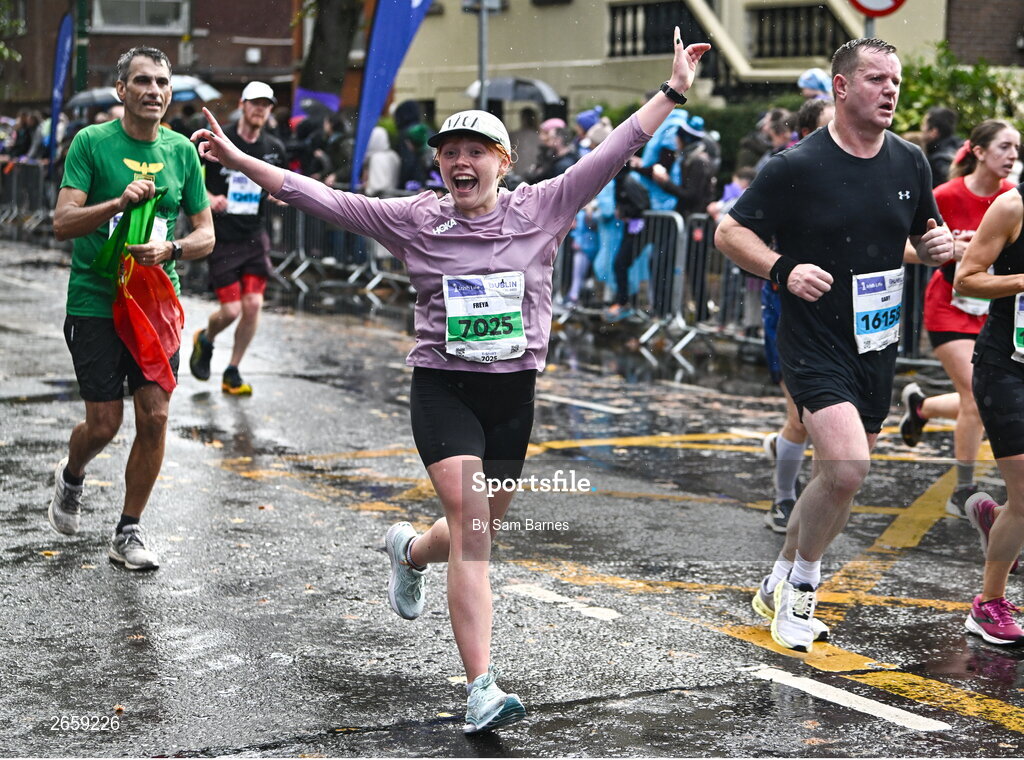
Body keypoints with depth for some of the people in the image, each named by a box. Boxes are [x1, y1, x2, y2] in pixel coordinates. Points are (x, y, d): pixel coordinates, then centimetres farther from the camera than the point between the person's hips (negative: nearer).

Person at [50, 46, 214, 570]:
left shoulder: (182, 150, 4)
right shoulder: (91, 143, -6)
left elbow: (205, 234, 7)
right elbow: (62, 223, -13)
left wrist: (172, 250, -15)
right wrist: (120, 202, -29)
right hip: (95, 303, -3)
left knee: (154, 418, -2)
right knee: (104, 423, -1)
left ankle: (128, 532, 14)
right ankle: (70, 477, 35)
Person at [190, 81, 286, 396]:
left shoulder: (274, 148, 3)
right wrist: (208, 197, -16)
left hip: (255, 238, 4)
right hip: (222, 237, -4)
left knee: (253, 305, -6)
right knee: (231, 309, -7)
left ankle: (232, 373, 12)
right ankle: (205, 340, 30)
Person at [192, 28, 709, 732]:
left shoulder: (541, 208, 0)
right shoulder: (414, 219, -1)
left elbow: (611, 154, -3)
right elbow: (322, 199, -2)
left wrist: (673, 92, -7)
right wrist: (239, 159, -5)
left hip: (514, 391, 2)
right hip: (443, 387, -2)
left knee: (478, 533, 15)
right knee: (472, 529, -16)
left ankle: (410, 550, 52)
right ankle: (482, 689, -17)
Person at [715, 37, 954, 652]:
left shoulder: (910, 163, 5)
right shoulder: (797, 166, -11)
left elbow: (925, 233, 19)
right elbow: (730, 232, -6)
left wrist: (940, 247, -5)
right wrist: (782, 269, -23)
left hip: (877, 344, 6)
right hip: (815, 343, -6)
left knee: (839, 478, 14)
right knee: (847, 468, -22)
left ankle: (780, 586, 35)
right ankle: (802, 585, 3)